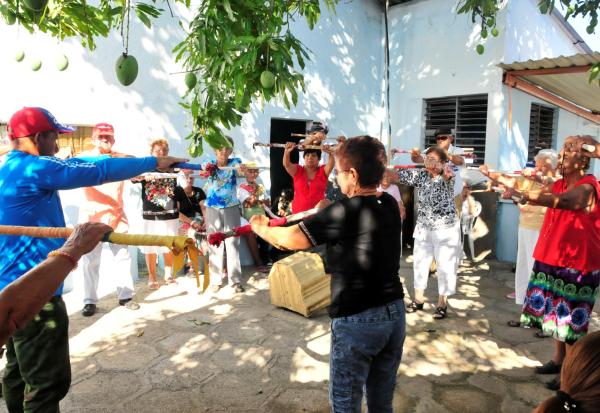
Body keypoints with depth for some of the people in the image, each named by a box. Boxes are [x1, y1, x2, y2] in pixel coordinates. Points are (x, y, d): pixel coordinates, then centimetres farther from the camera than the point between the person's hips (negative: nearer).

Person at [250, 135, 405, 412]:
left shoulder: (346, 211, -20)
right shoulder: (390, 205, 1)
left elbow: (288, 239, -13)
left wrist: (260, 227, 5)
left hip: (357, 320, -7)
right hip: (394, 313, 7)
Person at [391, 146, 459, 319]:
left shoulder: (447, 176, -12)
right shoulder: (421, 174, -2)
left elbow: (447, 174, -35)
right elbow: (398, 175, -7)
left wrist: (437, 167, -56)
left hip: (445, 229, -4)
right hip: (423, 227, 4)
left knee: (445, 265, 4)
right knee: (420, 262, 12)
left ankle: (442, 303, 19)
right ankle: (418, 299, 27)